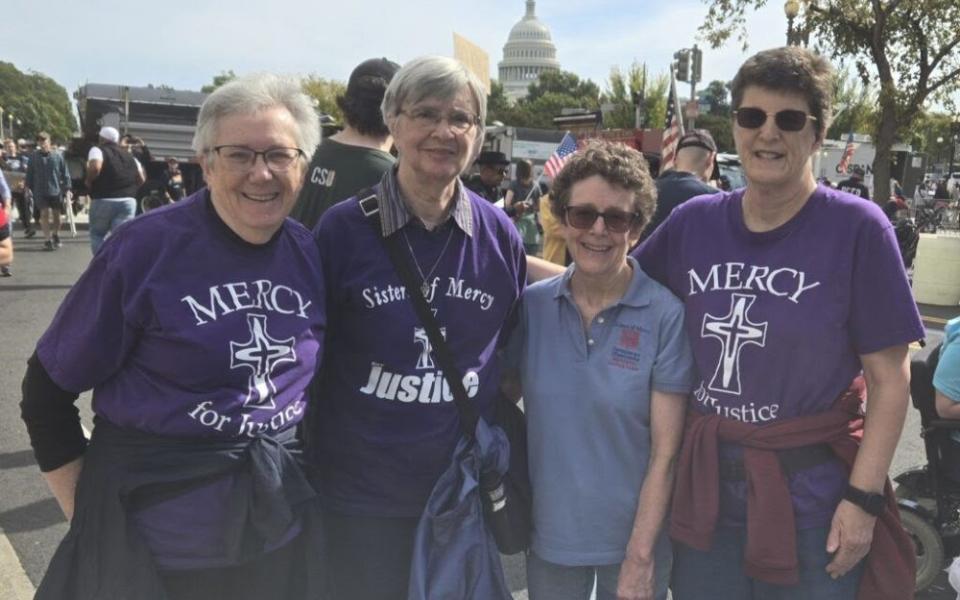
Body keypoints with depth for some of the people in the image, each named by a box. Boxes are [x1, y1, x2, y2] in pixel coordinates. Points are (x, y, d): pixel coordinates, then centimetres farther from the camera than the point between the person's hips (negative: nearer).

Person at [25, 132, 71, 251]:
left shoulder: (58, 156, -3)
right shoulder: (34, 157, 0)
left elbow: (65, 173, 0)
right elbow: (29, 174, 7)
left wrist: (67, 188, -3)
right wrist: (29, 187, 5)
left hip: (56, 190, 0)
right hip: (40, 191, 0)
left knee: (56, 214, 10)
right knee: (45, 214, -6)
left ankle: (56, 235, 31)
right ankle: (47, 239, -3)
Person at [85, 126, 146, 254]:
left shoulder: (98, 150, 0)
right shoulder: (129, 156, 16)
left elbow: (95, 167, -20)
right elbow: (142, 179, 13)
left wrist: (89, 182, -4)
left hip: (103, 200, -3)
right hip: (128, 200, 3)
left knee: (97, 235, 14)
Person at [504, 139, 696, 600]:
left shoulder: (666, 315, -14)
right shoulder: (531, 305, -6)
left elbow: (665, 452, -13)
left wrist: (639, 556, -13)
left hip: (633, 539, -2)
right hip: (549, 536, 2)